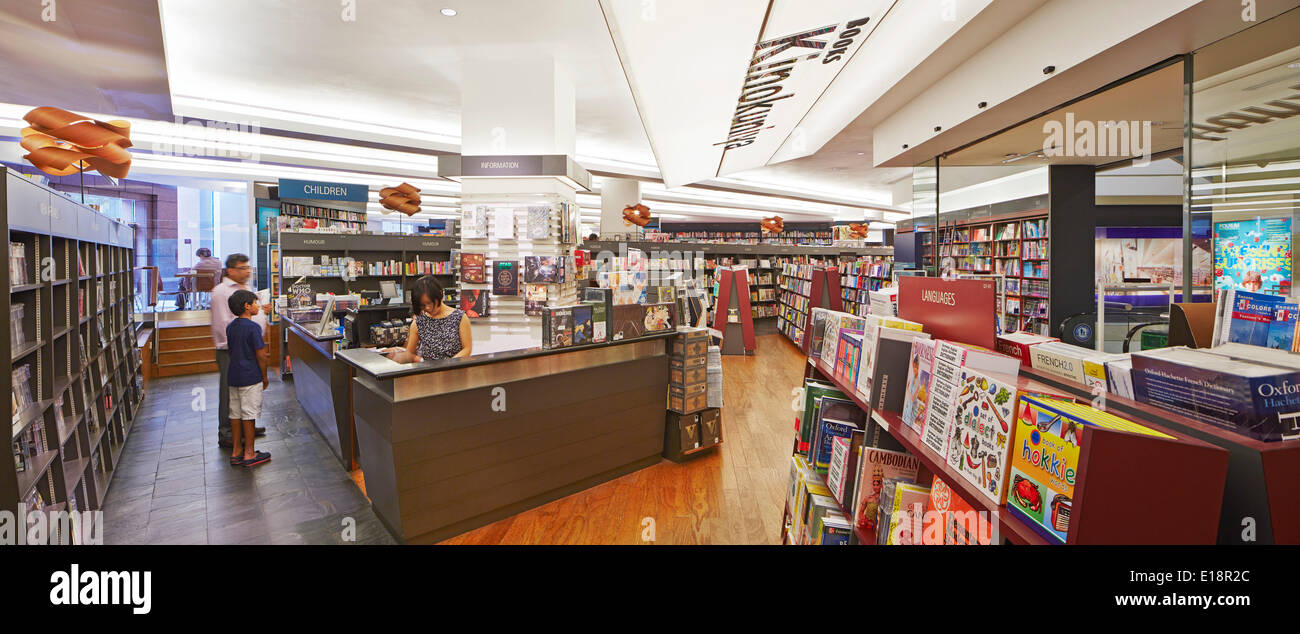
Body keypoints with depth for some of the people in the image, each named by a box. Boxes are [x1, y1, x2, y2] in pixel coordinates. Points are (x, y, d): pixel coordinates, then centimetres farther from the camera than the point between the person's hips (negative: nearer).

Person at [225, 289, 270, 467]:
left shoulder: (230, 327, 9)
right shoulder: (253, 327, -15)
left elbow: (230, 350, 16)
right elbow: (261, 355, -15)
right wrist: (265, 377, -5)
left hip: (233, 376, 8)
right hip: (250, 377, -8)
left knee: (235, 414, 13)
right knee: (249, 415, -1)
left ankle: (236, 451, 21)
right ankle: (249, 454, 6)